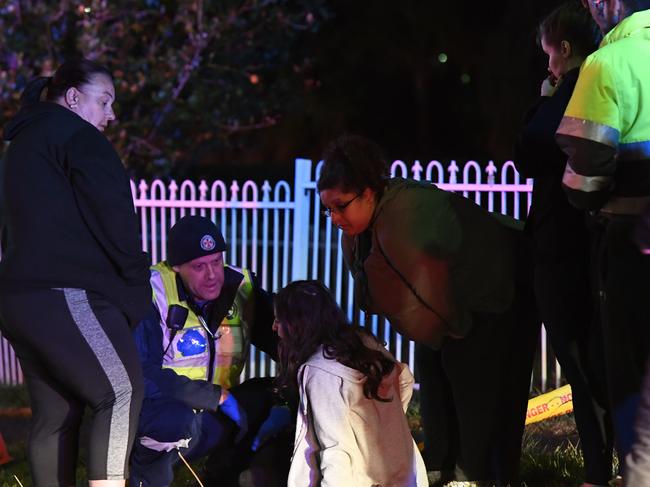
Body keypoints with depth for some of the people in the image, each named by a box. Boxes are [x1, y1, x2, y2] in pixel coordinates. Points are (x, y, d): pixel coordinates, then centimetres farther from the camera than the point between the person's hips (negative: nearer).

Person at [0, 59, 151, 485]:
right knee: (121, 390, -13)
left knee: (55, 414, 10)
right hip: (64, 294, -10)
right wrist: (138, 279, -1)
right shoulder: (77, 135, -4)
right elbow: (112, 215, -11)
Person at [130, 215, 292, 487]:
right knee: (175, 422, -37)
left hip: (211, 413, 6)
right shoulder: (153, 293, -20)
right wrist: (217, 396, -26)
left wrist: (285, 402, -19)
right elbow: (142, 374, -27)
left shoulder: (240, 287, -4)